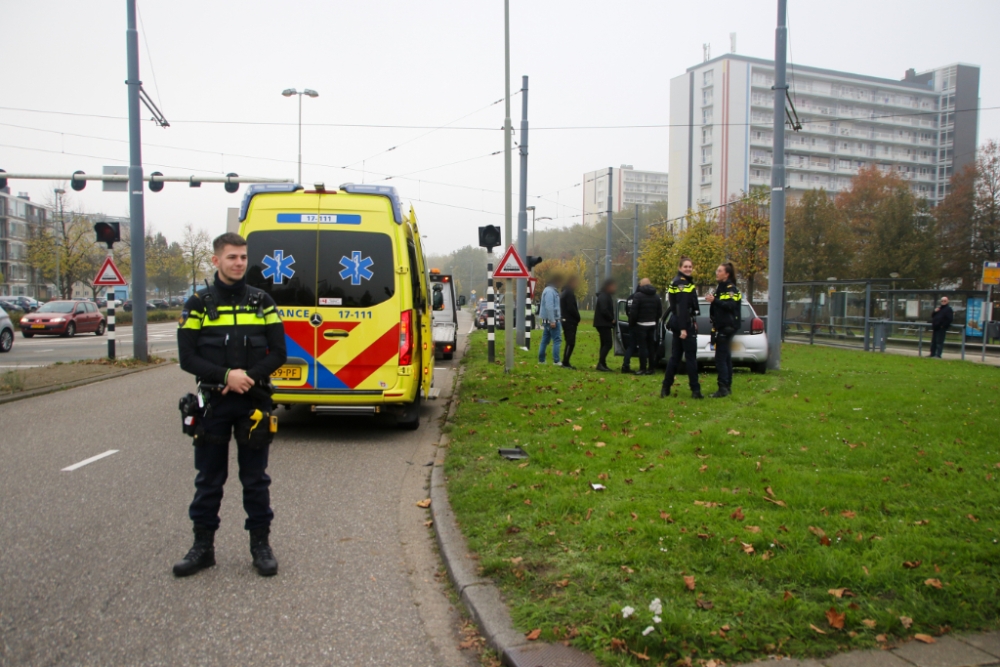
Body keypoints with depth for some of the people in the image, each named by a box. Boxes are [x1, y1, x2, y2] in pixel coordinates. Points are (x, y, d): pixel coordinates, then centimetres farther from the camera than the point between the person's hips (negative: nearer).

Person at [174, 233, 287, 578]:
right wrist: (226, 376, -18)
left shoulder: (262, 302, 4)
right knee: (208, 479, 9)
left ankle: (260, 544, 18)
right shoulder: (199, 303, 2)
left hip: (254, 402, 0)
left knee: (255, 478, 8)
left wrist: (250, 377, -15)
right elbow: (187, 357, -4)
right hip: (212, 403, 0)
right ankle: (203, 546, 21)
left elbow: (277, 353, 1)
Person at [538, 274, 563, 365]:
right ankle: (556, 361, -8)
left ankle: (541, 359, 12)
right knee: (557, 340, -7)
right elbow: (549, 307, -23)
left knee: (545, 340, 10)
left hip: (547, 320, 10)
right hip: (552, 320, -10)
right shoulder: (550, 291, -15)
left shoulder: (551, 290, 17)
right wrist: (552, 321, -24)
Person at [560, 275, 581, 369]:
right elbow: (571, 308, -21)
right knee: (571, 343, -9)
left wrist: (576, 317, 12)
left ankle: (565, 362, 16)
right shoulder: (570, 293, -14)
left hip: (566, 320, 10)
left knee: (569, 342, 14)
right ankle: (565, 362, -11)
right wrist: (578, 318, -7)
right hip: (570, 321, -10)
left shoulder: (564, 292, 18)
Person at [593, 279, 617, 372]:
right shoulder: (603, 297, -15)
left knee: (605, 344, 11)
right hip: (603, 324, -11)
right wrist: (612, 319, -14)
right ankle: (600, 364, -14)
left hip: (604, 324, 11)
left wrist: (611, 319, 5)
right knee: (608, 344, -13)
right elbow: (604, 310, -25)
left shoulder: (606, 296, 19)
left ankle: (602, 364, 13)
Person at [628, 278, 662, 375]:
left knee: (642, 347, -4)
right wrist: (655, 321, 17)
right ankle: (650, 368, 13)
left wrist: (631, 323, -6)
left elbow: (633, 311, -16)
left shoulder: (638, 295, -12)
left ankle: (643, 368, -5)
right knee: (651, 346, 10)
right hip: (652, 325, 6)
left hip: (641, 325, -6)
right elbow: (660, 312, 10)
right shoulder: (656, 296, 10)